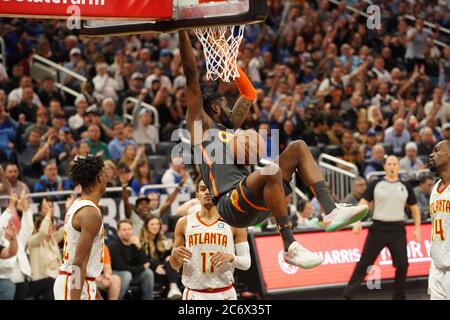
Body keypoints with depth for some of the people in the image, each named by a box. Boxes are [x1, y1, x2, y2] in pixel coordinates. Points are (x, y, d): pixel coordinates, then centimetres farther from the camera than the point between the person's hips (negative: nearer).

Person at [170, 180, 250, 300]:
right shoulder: (184, 223, 6)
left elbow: (246, 263, 3)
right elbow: (175, 266, 11)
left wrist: (230, 257, -18)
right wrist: (175, 254, -12)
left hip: (224, 294, -1)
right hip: (194, 294, 1)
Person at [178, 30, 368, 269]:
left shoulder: (228, 128, 30)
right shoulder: (200, 125, 8)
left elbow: (249, 94, 39)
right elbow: (192, 77, 0)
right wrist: (183, 33, -4)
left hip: (258, 205, 8)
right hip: (233, 206, -8)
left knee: (298, 148, 5)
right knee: (272, 170, -35)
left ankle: (331, 212, -11)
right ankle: (290, 247, -32)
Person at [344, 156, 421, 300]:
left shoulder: (405, 187, 9)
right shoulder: (376, 184, 3)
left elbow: (414, 208, 15)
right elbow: (363, 203, 1)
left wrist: (417, 228, 7)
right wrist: (357, 221, -14)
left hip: (398, 229, 2)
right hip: (378, 228, -2)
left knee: (402, 264, -1)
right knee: (364, 262, -4)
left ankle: (399, 296, 15)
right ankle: (348, 294, -1)